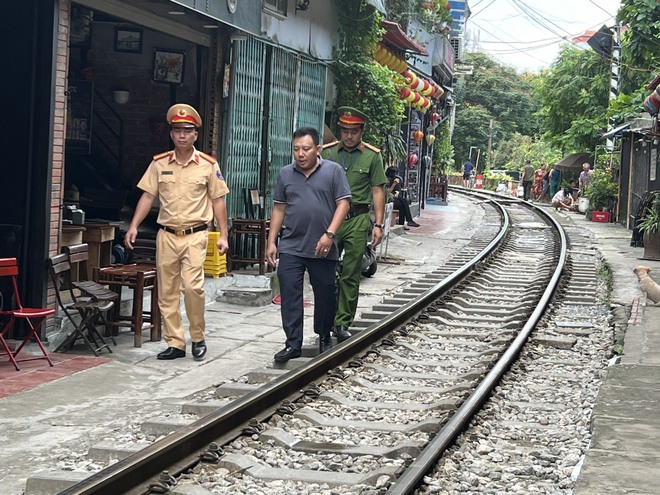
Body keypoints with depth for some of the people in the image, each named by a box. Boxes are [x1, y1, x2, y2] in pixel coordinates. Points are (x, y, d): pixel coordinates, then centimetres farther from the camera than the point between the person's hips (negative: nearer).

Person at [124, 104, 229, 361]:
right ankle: (175, 343, 13)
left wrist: (223, 235, 1)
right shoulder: (159, 163, 6)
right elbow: (148, 196, 7)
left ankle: (198, 337, 4)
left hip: (195, 235, -3)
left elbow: (218, 201, 5)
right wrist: (134, 226, -3)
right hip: (166, 235, 3)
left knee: (192, 286, -16)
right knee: (167, 292, 4)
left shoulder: (208, 165, 2)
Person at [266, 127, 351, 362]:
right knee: (289, 295, -3)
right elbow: (279, 209, 13)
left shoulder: (333, 171, -2)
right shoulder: (286, 174, 9)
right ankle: (293, 344, 2)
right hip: (291, 247, 2)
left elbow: (343, 203, -6)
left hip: (322, 249, -2)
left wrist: (329, 234, -16)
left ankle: (324, 337, 29)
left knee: (325, 295, 10)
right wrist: (271, 241, 8)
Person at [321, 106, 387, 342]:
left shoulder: (372, 156, 5)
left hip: (357, 219, -1)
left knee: (351, 276, 1)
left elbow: (377, 191, 5)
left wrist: (378, 225, -2)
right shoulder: (327, 152, 7)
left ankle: (342, 323, 9)